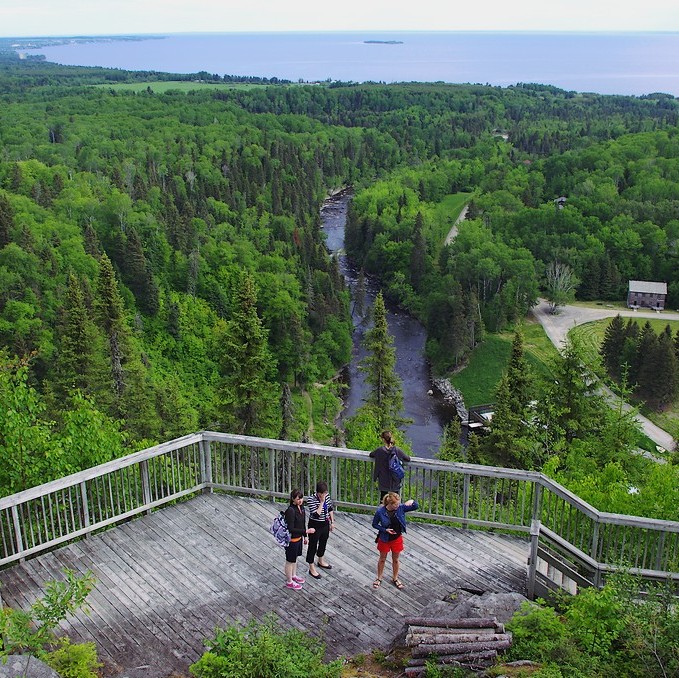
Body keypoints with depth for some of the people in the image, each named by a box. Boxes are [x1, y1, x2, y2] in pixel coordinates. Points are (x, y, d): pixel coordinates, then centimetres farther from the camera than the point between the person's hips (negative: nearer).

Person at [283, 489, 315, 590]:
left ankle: (293, 576, 47)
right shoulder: (290, 511, -29)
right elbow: (290, 529, -29)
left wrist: (305, 536, 17)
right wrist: (306, 531, -29)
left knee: (295, 557, 27)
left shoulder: (301, 507, -3)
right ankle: (289, 582, 28)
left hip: (298, 537, 8)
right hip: (291, 539, -8)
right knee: (290, 560, 11)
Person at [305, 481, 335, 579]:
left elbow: (330, 509, 8)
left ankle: (321, 561, 49)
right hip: (315, 526, -7)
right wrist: (322, 502, -34)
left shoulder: (327, 496, -8)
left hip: (325, 524, 7)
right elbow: (316, 515, -33)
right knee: (313, 546, 8)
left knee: (323, 543, 25)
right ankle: (312, 568, 22)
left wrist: (332, 522, 9)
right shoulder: (311, 499, -27)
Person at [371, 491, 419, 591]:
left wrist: (412, 501, -32)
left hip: (397, 539, 2)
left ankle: (395, 578, 41)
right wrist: (385, 530, -23)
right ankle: (379, 578, 39)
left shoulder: (400, 508, -18)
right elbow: (374, 524, -10)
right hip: (384, 539, -2)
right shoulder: (380, 512, -25)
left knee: (395, 559, 20)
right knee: (382, 559, 19)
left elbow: (416, 507, -9)